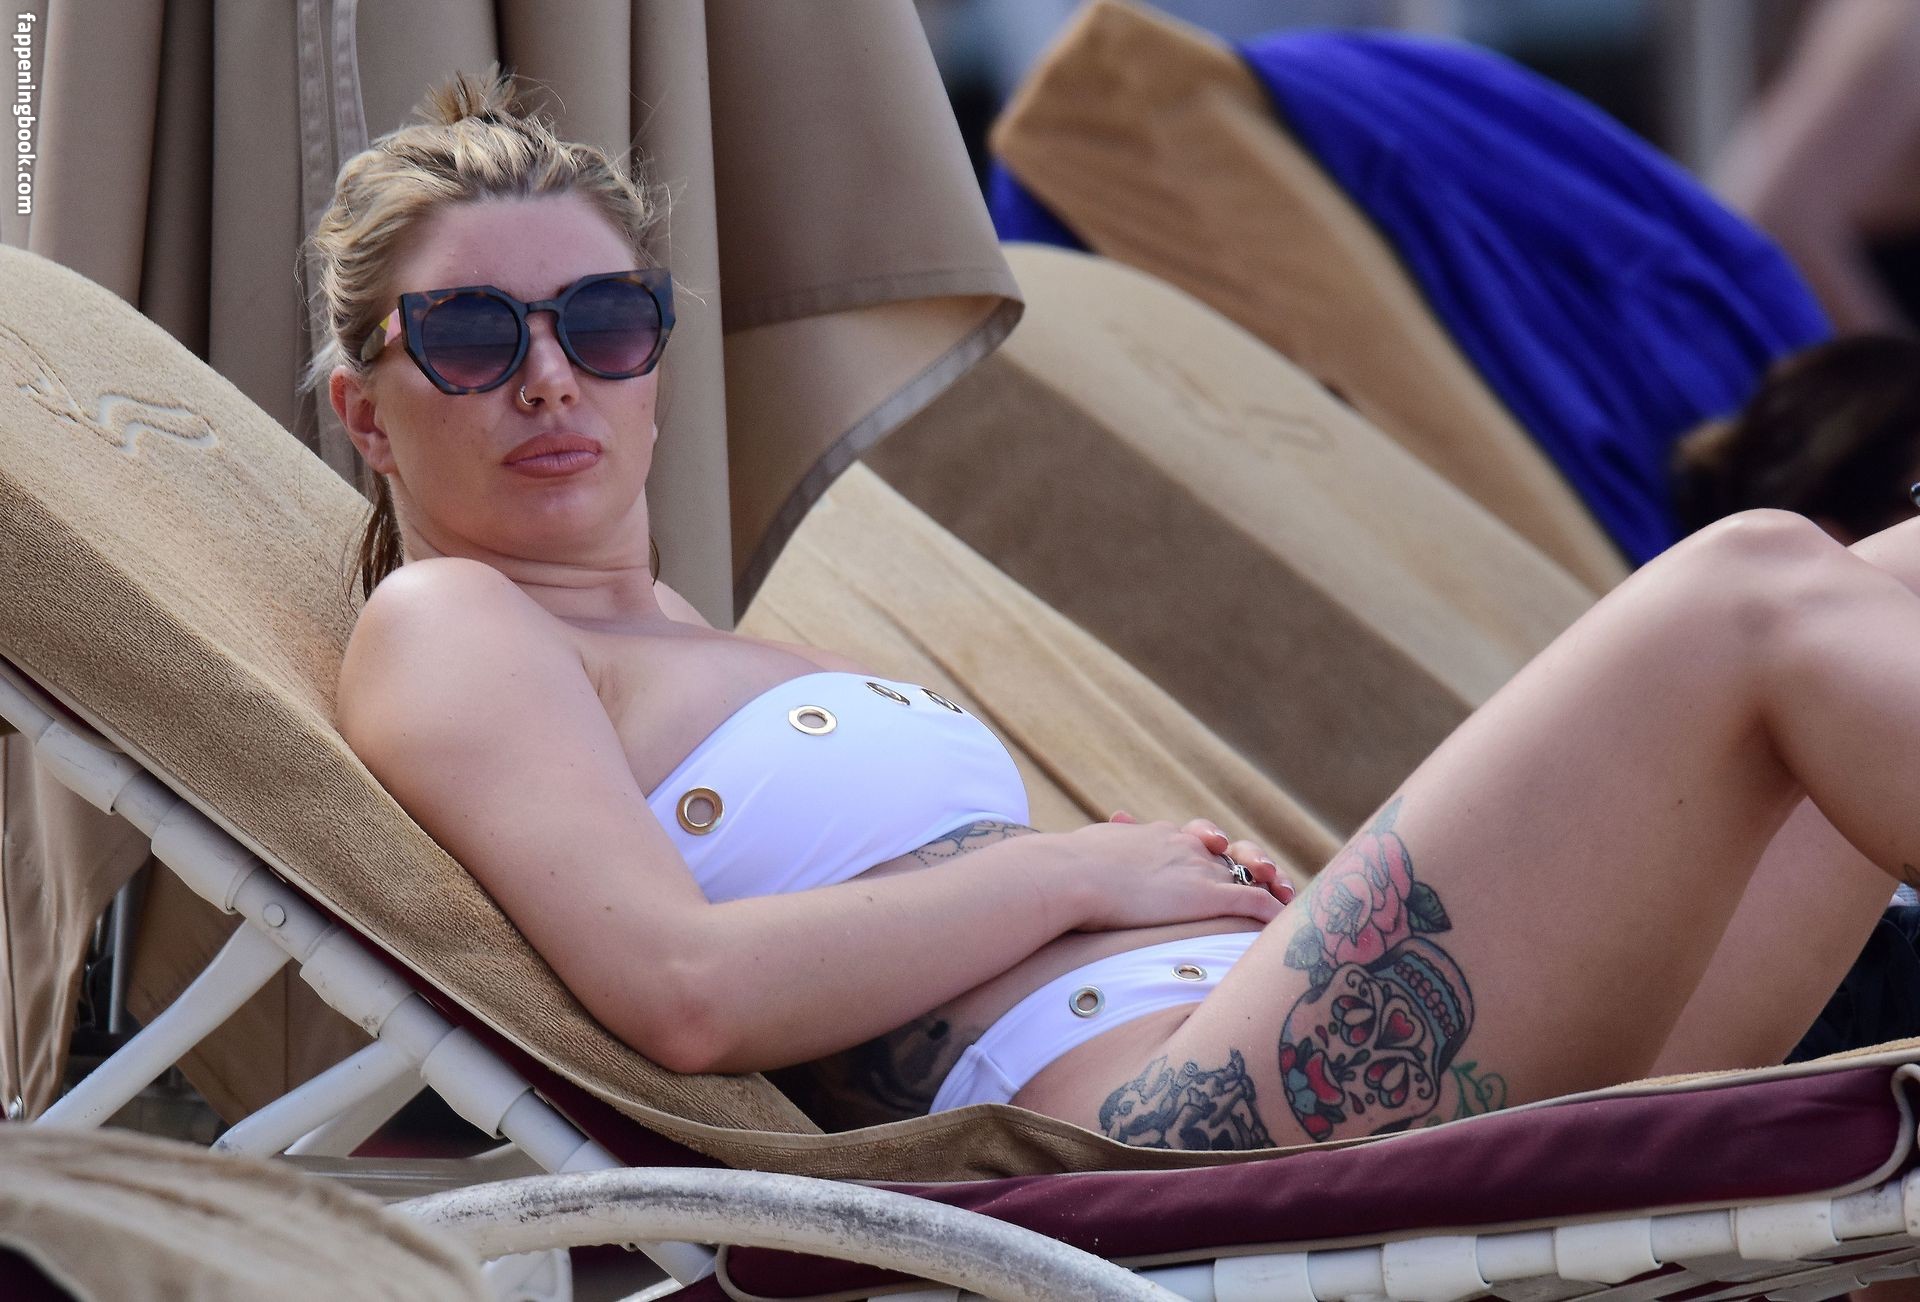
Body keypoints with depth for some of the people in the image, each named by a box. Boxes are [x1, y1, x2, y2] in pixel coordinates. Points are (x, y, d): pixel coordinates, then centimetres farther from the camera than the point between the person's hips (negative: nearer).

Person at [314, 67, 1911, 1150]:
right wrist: (1076, 871, -5)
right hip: (1152, 1113, -9)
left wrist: (1221, 882, 7)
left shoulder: (778, 665, 33)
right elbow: (682, 988, -12)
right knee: (1755, 590, -18)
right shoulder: (444, 631, 7)